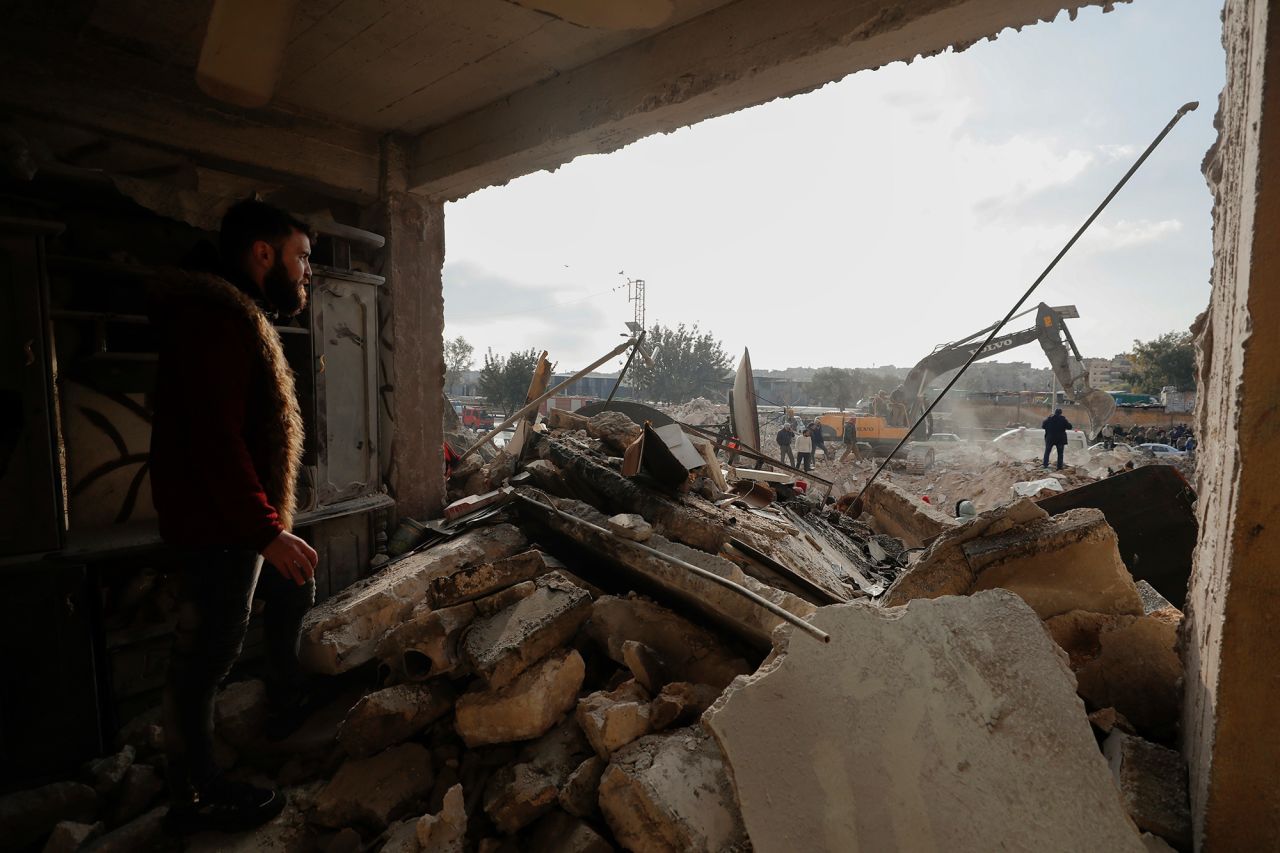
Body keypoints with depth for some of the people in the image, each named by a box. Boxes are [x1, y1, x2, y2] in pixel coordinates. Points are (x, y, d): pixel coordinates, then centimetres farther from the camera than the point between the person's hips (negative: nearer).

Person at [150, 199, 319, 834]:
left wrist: (271, 522, 20)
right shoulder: (215, 318, -19)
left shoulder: (243, 320, 15)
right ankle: (195, 800, 19)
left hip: (251, 521, 11)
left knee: (292, 592, 23)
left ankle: (285, 708, 42)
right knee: (207, 656, 1)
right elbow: (214, 440, -27)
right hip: (218, 528, -11)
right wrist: (267, 531, -25)